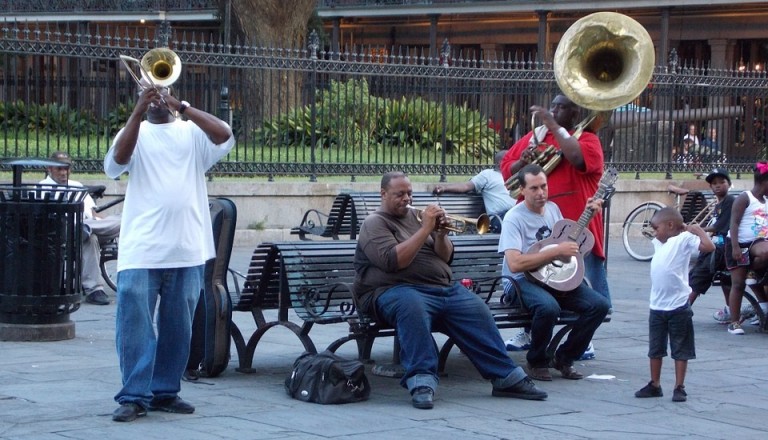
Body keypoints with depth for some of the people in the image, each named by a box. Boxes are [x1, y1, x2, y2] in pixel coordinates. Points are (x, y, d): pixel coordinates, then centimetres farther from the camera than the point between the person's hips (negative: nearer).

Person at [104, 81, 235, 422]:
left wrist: (182, 107, -13)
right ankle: (133, 396, -3)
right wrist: (139, 111, -18)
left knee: (178, 327, 8)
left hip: (187, 251, 2)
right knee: (135, 322, -7)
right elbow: (118, 158, -11)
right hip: (141, 250, -2)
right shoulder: (135, 132, 10)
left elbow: (224, 135, -8)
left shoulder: (192, 132, 11)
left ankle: (165, 392, 18)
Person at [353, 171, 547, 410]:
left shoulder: (415, 216, 22)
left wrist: (441, 234, -3)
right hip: (397, 289, -6)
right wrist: (425, 228, -13)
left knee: (478, 311, -18)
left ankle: (507, 377, -16)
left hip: (443, 288, 6)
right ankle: (421, 382, -43)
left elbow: (445, 257, 17)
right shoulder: (375, 223, 3)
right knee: (413, 308, -40)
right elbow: (393, 261, -15)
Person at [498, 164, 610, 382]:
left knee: (600, 305, -16)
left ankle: (564, 358, 1)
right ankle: (537, 362, -12)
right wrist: (557, 251, -25)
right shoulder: (514, 218, -12)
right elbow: (514, 263, -24)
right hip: (523, 281, -7)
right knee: (549, 307, -39)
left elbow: (569, 241, 24)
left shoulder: (553, 208, 11)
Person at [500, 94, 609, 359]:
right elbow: (506, 170, 13)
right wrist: (522, 163, -8)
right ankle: (528, 332, 24)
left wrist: (553, 125, -18)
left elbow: (577, 158, -22)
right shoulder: (533, 137, 15)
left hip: (575, 225, -5)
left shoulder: (587, 139, 1)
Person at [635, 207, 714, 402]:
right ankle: (654, 385, 24)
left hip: (678, 306, -8)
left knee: (680, 349, 2)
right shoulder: (659, 243, 15)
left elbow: (709, 247, -22)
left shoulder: (684, 239, -9)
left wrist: (697, 230, -14)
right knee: (655, 348, 14)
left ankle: (679, 388, 6)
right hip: (657, 305, 8)